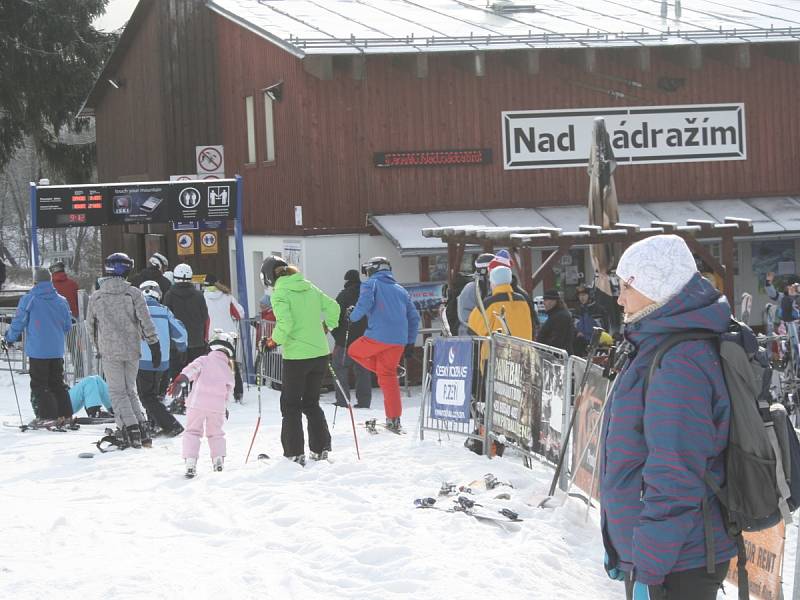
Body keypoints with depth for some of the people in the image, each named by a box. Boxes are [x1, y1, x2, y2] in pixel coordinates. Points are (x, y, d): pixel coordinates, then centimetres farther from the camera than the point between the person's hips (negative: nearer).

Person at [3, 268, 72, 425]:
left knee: (39, 384, 2)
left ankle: (47, 416, -6)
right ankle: (64, 415, 11)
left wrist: (9, 340, 10)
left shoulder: (28, 300, -8)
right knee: (58, 383, 14)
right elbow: (68, 326, 11)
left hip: (37, 351, -4)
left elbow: (18, 323, -5)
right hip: (57, 351, 4)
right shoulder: (61, 301, 4)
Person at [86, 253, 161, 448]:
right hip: (132, 350, 1)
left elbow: (91, 326, 12)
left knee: (118, 392, 4)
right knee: (130, 390, 15)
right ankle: (143, 427, 2)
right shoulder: (133, 293, -3)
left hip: (109, 352, -1)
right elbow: (146, 322, -6)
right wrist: (154, 346, -1)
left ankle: (130, 427, -12)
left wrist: (99, 348, 27)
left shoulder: (95, 297, 2)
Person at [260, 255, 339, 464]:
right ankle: (320, 449, 18)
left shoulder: (280, 292, -10)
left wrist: (274, 341, -6)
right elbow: (332, 307, 12)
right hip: (320, 353, 6)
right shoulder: (309, 287, 8)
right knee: (312, 402, 18)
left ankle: (295, 453, 2)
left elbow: (285, 323, -21)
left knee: (290, 405, 5)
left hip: (296, 357, -6)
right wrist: (326, 328, 25)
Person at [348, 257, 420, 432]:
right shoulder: (400, 289, 23)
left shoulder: (371, 284, 6)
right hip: (398, 341, 6)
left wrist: (352, 317, 2)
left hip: (377, 337, -6)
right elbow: (414, 317, 22)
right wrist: (410, 342, 25)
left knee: (354, 350, 20)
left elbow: (364, 304, -15)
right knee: (388, 377, 12)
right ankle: (394, 419, 8)